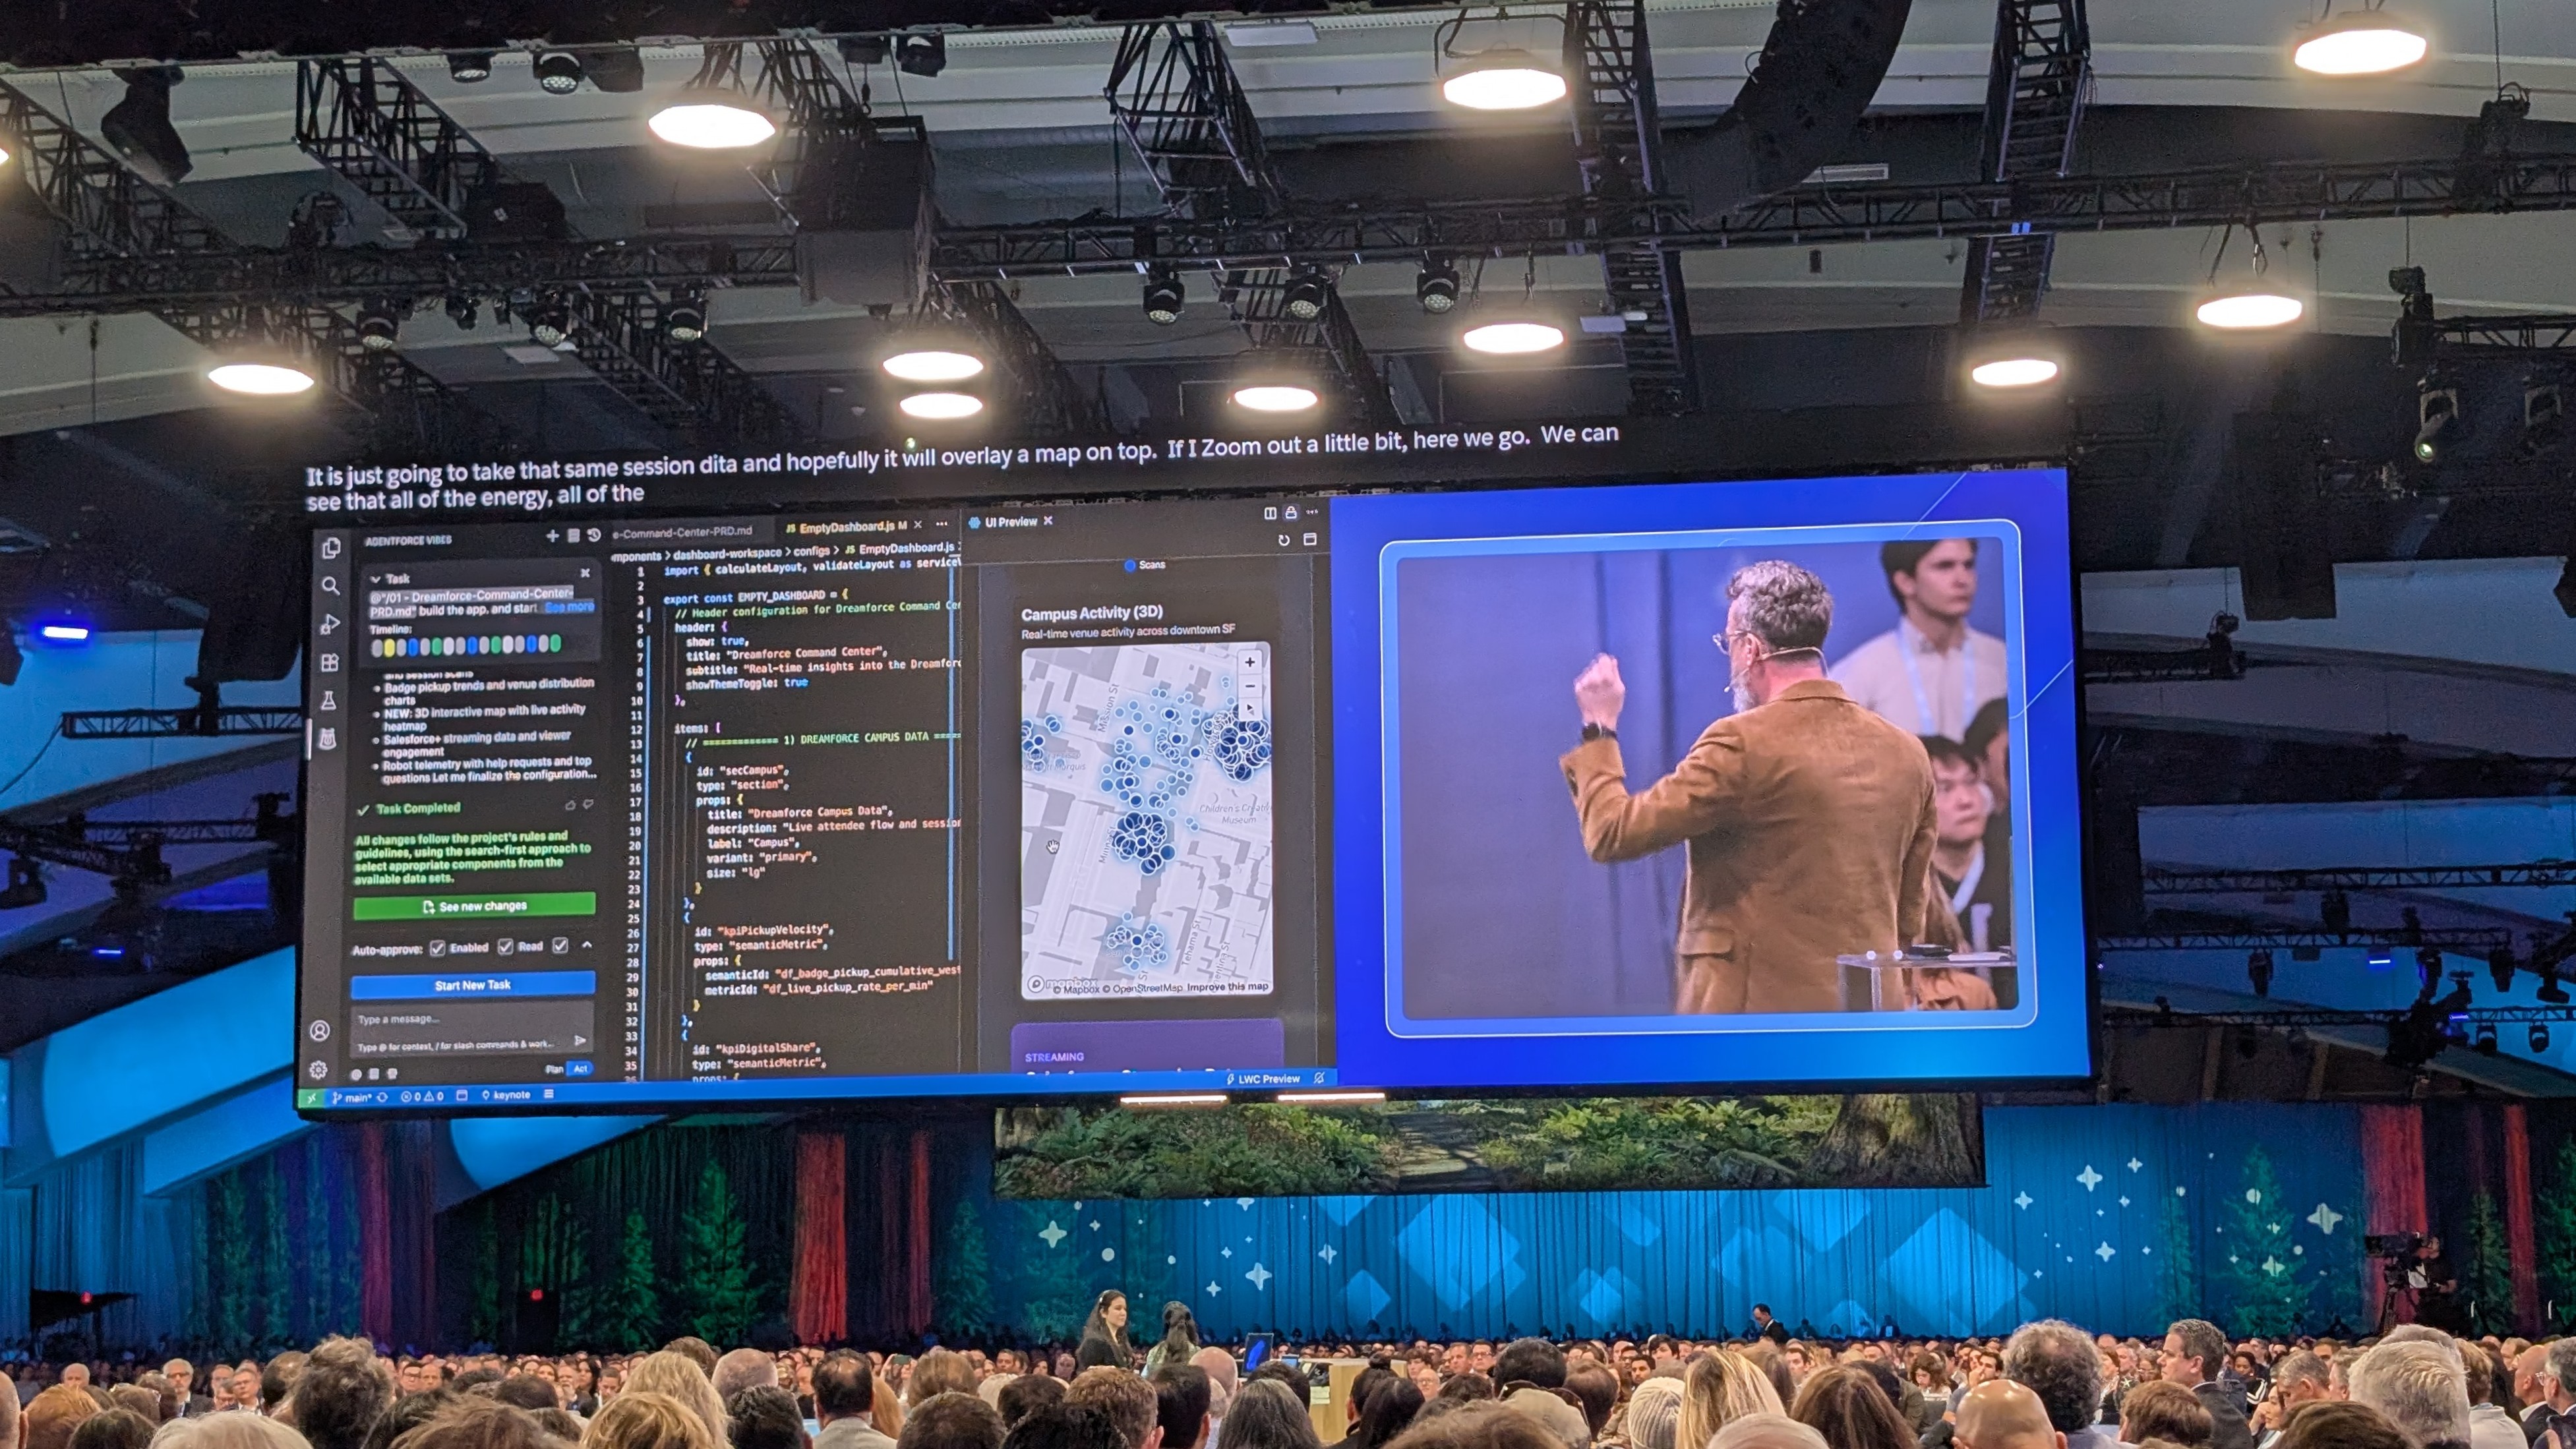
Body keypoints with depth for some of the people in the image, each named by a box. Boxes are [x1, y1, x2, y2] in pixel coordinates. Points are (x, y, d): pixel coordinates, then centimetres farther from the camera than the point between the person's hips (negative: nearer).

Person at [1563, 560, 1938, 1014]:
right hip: (1871, 1014, 7)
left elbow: (1613, 834, -9)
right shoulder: (1906, 754, 8)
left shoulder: (1743, 743, -12)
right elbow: (1908, 914, 14)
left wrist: (1599, 730, 5)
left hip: (1755, 1002, -6)